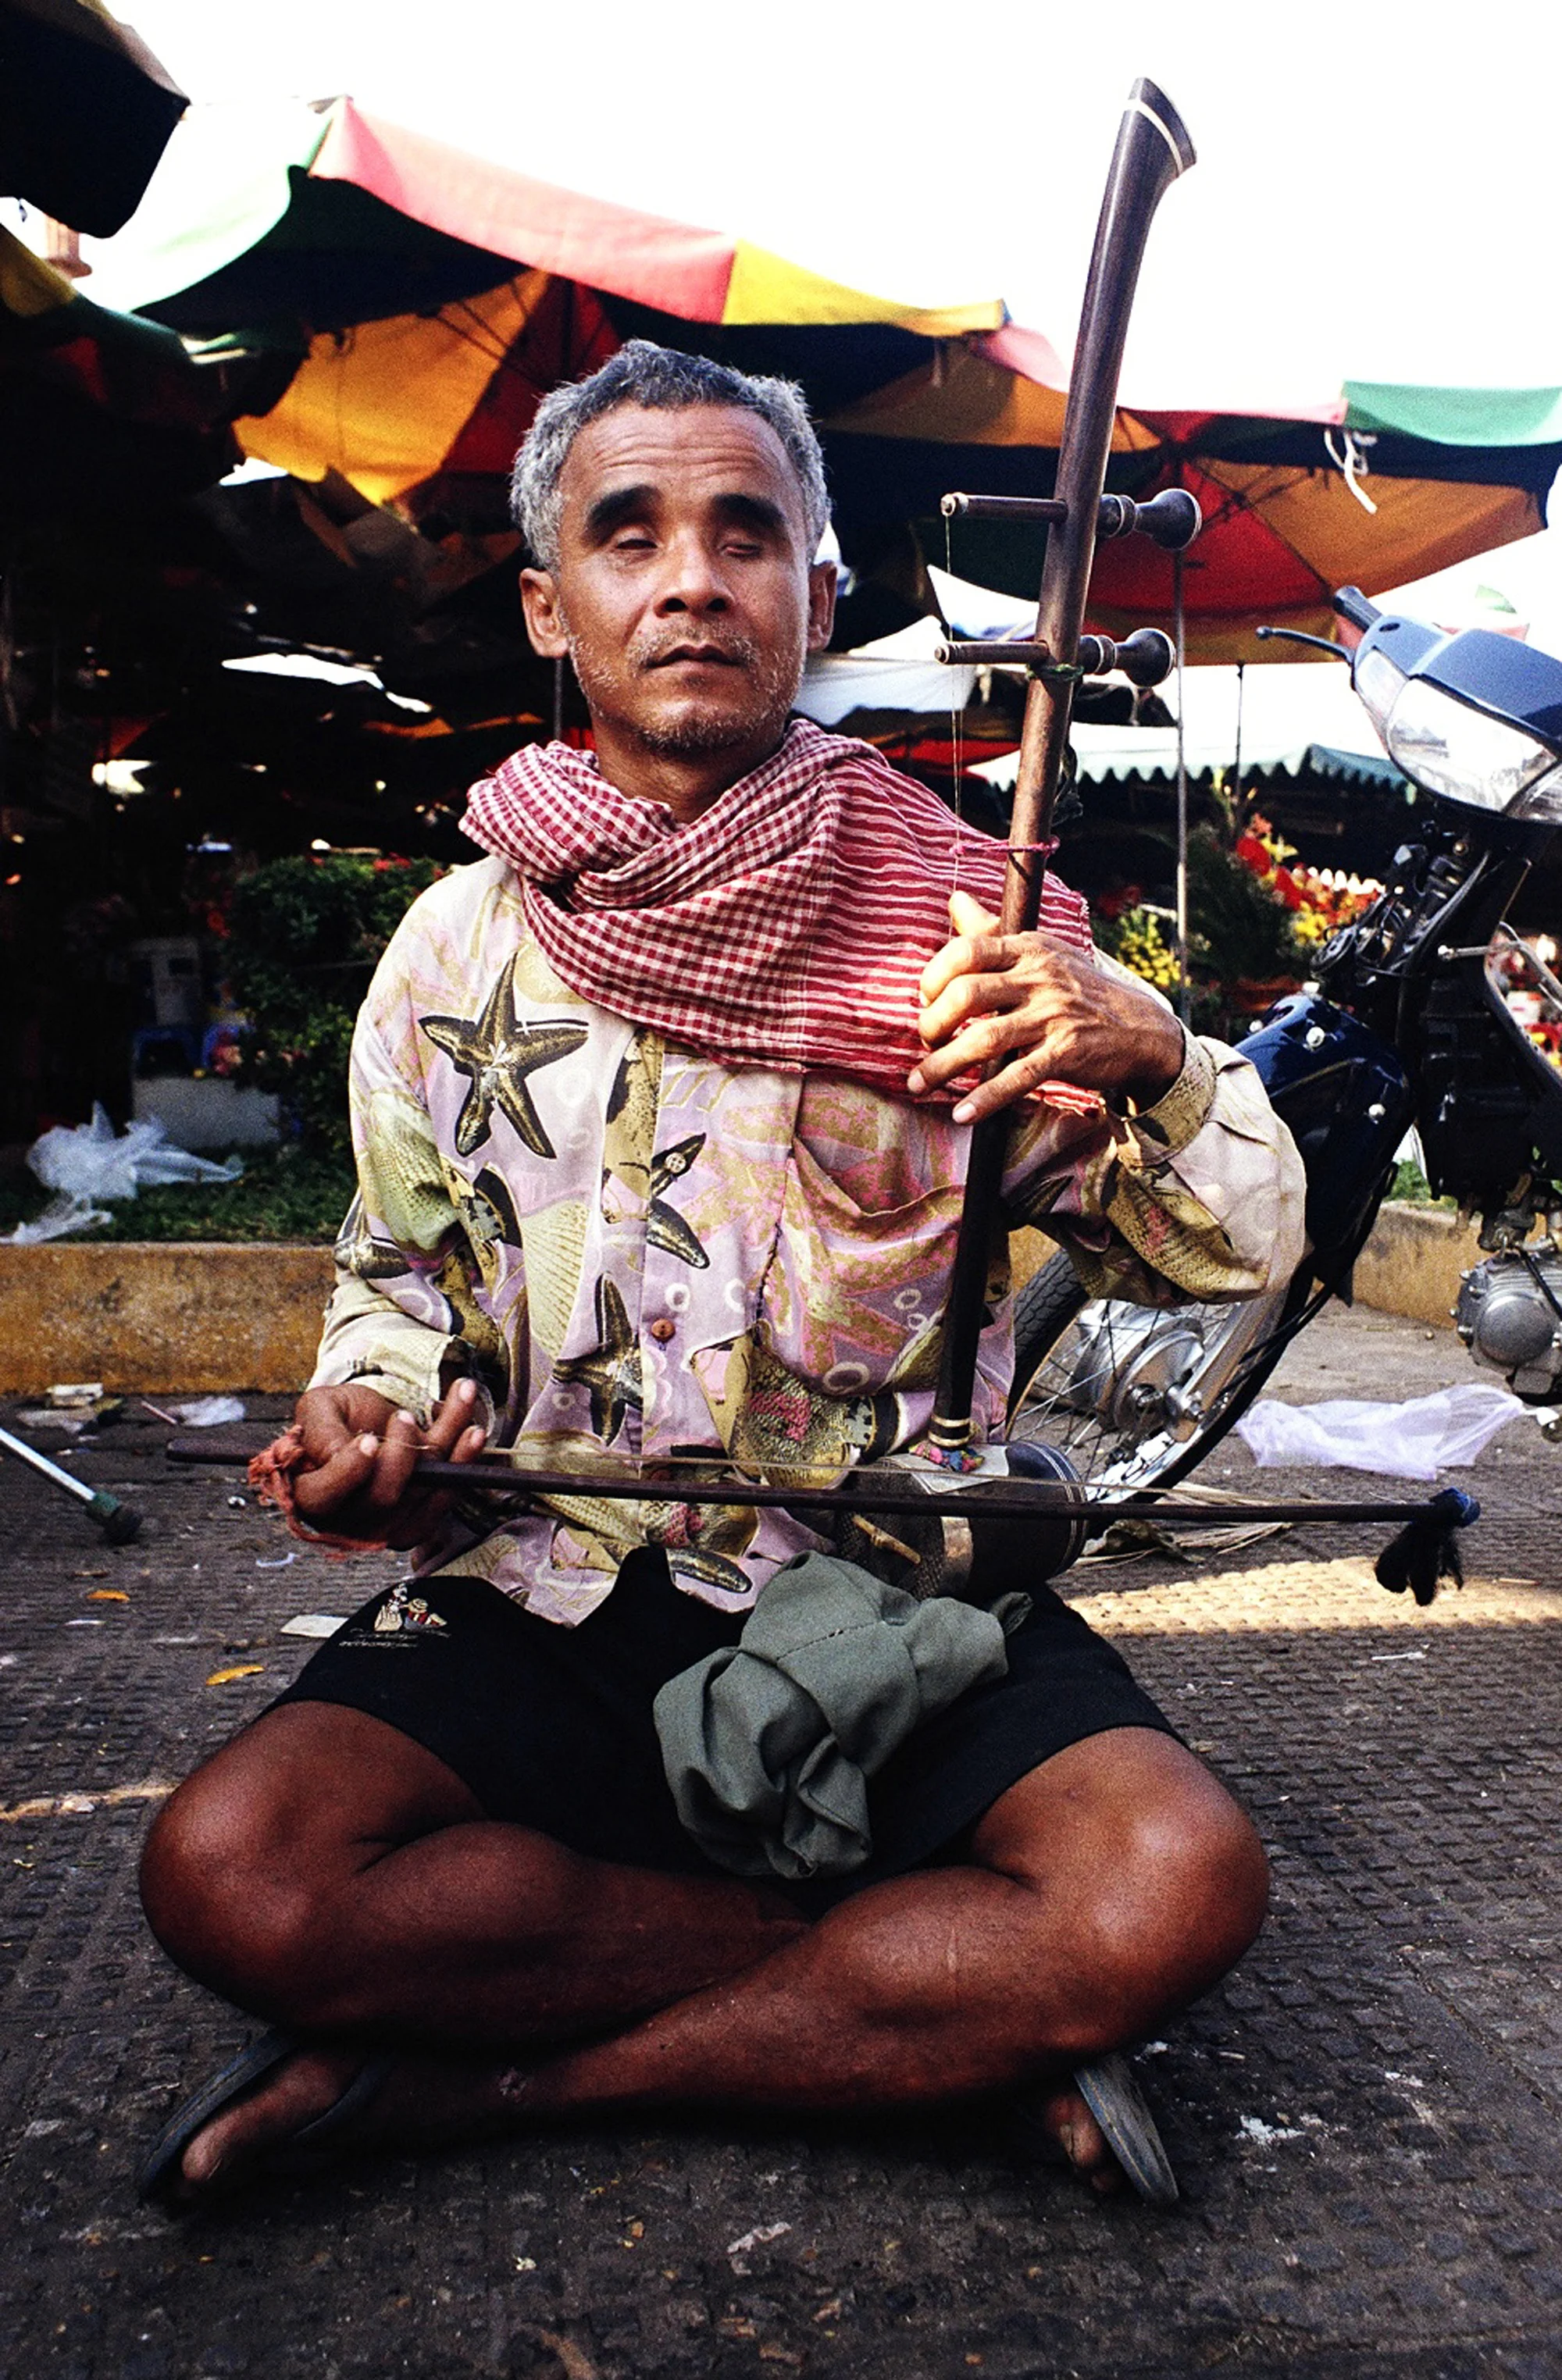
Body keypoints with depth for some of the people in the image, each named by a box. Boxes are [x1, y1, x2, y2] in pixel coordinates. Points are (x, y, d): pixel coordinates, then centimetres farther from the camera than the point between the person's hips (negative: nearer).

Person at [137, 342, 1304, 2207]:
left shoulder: (956, 912, 1)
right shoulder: (460, 944, 5)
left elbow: (1237, 1251, 2)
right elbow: (399, 1279, 14)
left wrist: (1142, 1053, -19)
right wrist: (375, 1418, -8)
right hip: (543, 1607, 2)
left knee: (1175, 1885, -27)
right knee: (229, 1873, -24)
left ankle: (488, 2074, -11)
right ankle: (947, 1996, -9)